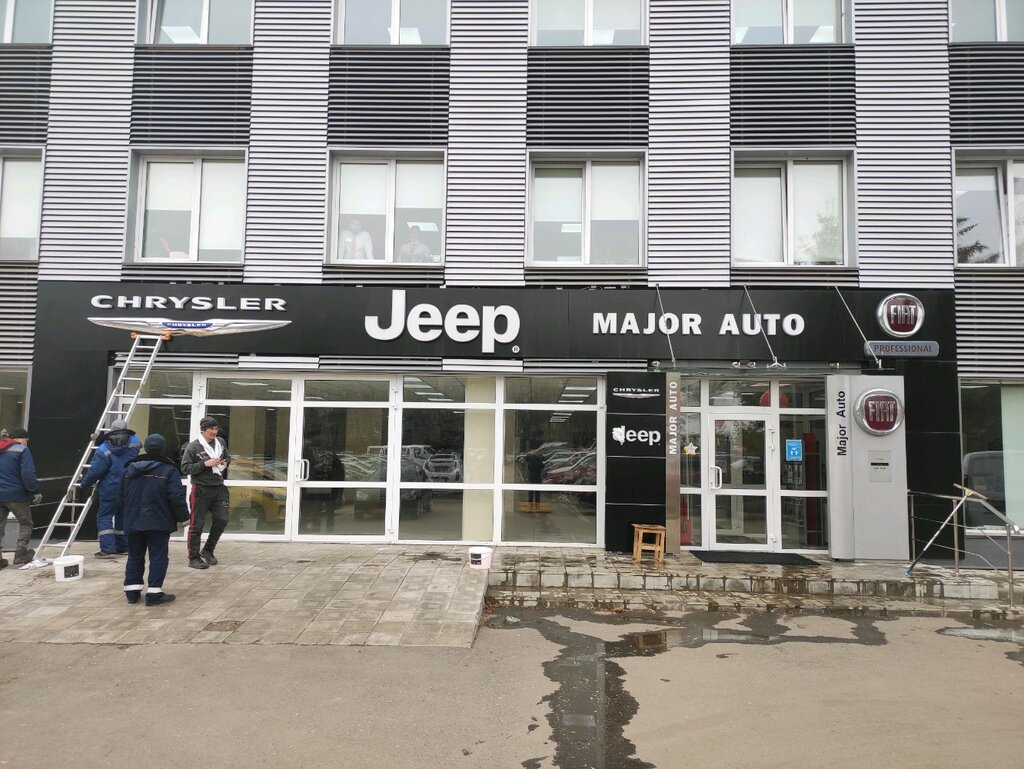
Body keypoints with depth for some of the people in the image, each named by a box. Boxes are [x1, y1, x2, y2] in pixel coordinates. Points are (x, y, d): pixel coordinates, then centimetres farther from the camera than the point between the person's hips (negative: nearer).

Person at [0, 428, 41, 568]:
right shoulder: (22, 450, -9)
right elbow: (28, 475, -18)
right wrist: (35, 492, -12)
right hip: (15, 495, -6)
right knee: (25, 523, 10)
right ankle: (21, 554, 4)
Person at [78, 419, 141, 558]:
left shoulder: (104, 450, -11)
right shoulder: (134, 443, -4)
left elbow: (94, 472, -9)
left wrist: (84, 485, 5)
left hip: (111, 489, -4)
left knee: (104, 517, 2)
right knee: (123, 516, 16)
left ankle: (107, 548, -8)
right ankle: (123, 547, 21)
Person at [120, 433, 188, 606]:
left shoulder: (129, 469, 7)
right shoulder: (169, 470, -11)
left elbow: (121, 498, 13)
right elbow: (176, 498, -16)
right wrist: (183, 517, -1)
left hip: (133, 522, 5)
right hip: (159, 523, -5)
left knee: (135, 556, 16)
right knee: (158, 557, 1)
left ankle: (132, 592, 20)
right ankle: (154, 593, -1)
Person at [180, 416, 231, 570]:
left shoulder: (221, 442, 8)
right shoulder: (193, 447, -9)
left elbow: (227, 457, 24)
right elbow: (185, 468, -11)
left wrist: (225, 462, 1)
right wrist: (205, 464, -20)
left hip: (219, 488, 6)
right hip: (201, 489, -6)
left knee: (222, 520, 7)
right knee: (197, 524, 1)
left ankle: (208, 551, 26)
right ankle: (194, 557, 12)